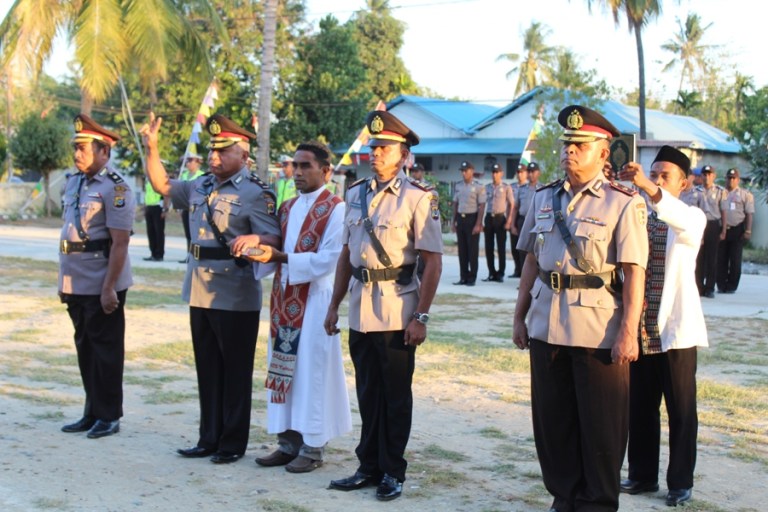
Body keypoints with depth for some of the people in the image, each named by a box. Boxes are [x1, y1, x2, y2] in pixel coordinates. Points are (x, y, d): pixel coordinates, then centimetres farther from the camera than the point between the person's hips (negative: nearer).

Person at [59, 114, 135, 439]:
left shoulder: (116, 188, -13)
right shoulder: (73, 183, 11)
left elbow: (119, 243, -17)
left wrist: (109, 288, -20)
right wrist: (63, 280, 16)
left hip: (102, 286, -8)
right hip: (76, 284, 8)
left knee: (106, 350, 2)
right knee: (85, 348, 15)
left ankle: (109, 416, 13)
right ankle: (92, 413, 26)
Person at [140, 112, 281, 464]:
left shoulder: (255, 193, -9)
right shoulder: (200, 187, 13)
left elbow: (272, 240, -15)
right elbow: (162, 185, 23)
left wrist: (252, 241, -36)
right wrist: (152, 148, 11)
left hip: (236, 298, -7)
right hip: (200, 293, 7)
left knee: (235, 370, 4)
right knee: (207, 369, 14)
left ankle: (233, 443, 14)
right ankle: (209, 438, 24)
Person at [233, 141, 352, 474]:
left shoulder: (335, 209, -9)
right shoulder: (288, 207, 14)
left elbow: (328, 259, -16)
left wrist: (281, 257, -22)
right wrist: (255, 244, -4)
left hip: (314, 299, -7)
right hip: (284, 297, 7)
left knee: (311, 370, -2)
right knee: (285, 368, 9)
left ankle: (312, 446, 7)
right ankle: (289, 441, 18)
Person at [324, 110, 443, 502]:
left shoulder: (418, 198, -9)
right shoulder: (356, 194, 9)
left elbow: (433, 263, -11)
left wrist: (420, 317, -15)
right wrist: (334, 305, 13)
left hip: (396, 312, -5)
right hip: (360, 311, 5)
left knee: (395, 396, 5)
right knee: (367, 393, 13)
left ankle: (392, 472, 18)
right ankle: (369, 467, 25)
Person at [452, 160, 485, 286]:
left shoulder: (479, 187, -7)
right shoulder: (459, 186, 11)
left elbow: (481, 206, -10)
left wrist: (478, 224, -16)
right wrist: (453, 221, 11)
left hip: (472, 218, -5)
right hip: (460, 219, 5)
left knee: (472, 249, 0)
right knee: (462, 249, 8)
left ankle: (472, 278, 6)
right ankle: (463, 277, 14)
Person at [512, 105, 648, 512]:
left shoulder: (623, 203, -6)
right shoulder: (544, 198, 10)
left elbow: (634, 272, -10)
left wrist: (628, 332, -15)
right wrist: (520, 317, 11)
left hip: (599, 328, -5)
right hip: (547, 324, 5)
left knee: (600, 425, 5)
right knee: (552, 419, 12)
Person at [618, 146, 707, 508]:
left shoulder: (693, 217, -2)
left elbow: (686, 224, -28)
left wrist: (648, 187, -39)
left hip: (674, 327, -4)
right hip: (640, 327, 4)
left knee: (680, 409, 4)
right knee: (640, 406, 11)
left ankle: (680, 482, 13)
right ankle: (643, 475, 23)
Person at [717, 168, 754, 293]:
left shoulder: (745, 195, 4)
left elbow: (749, 214, 2)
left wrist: (748, 231, -6)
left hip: (737, 230, -2)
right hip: (722, 230, 2)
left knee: (735, 260, 2)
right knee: (721, 259, 3)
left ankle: (731, 286, 10)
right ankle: (721, 285, 11)